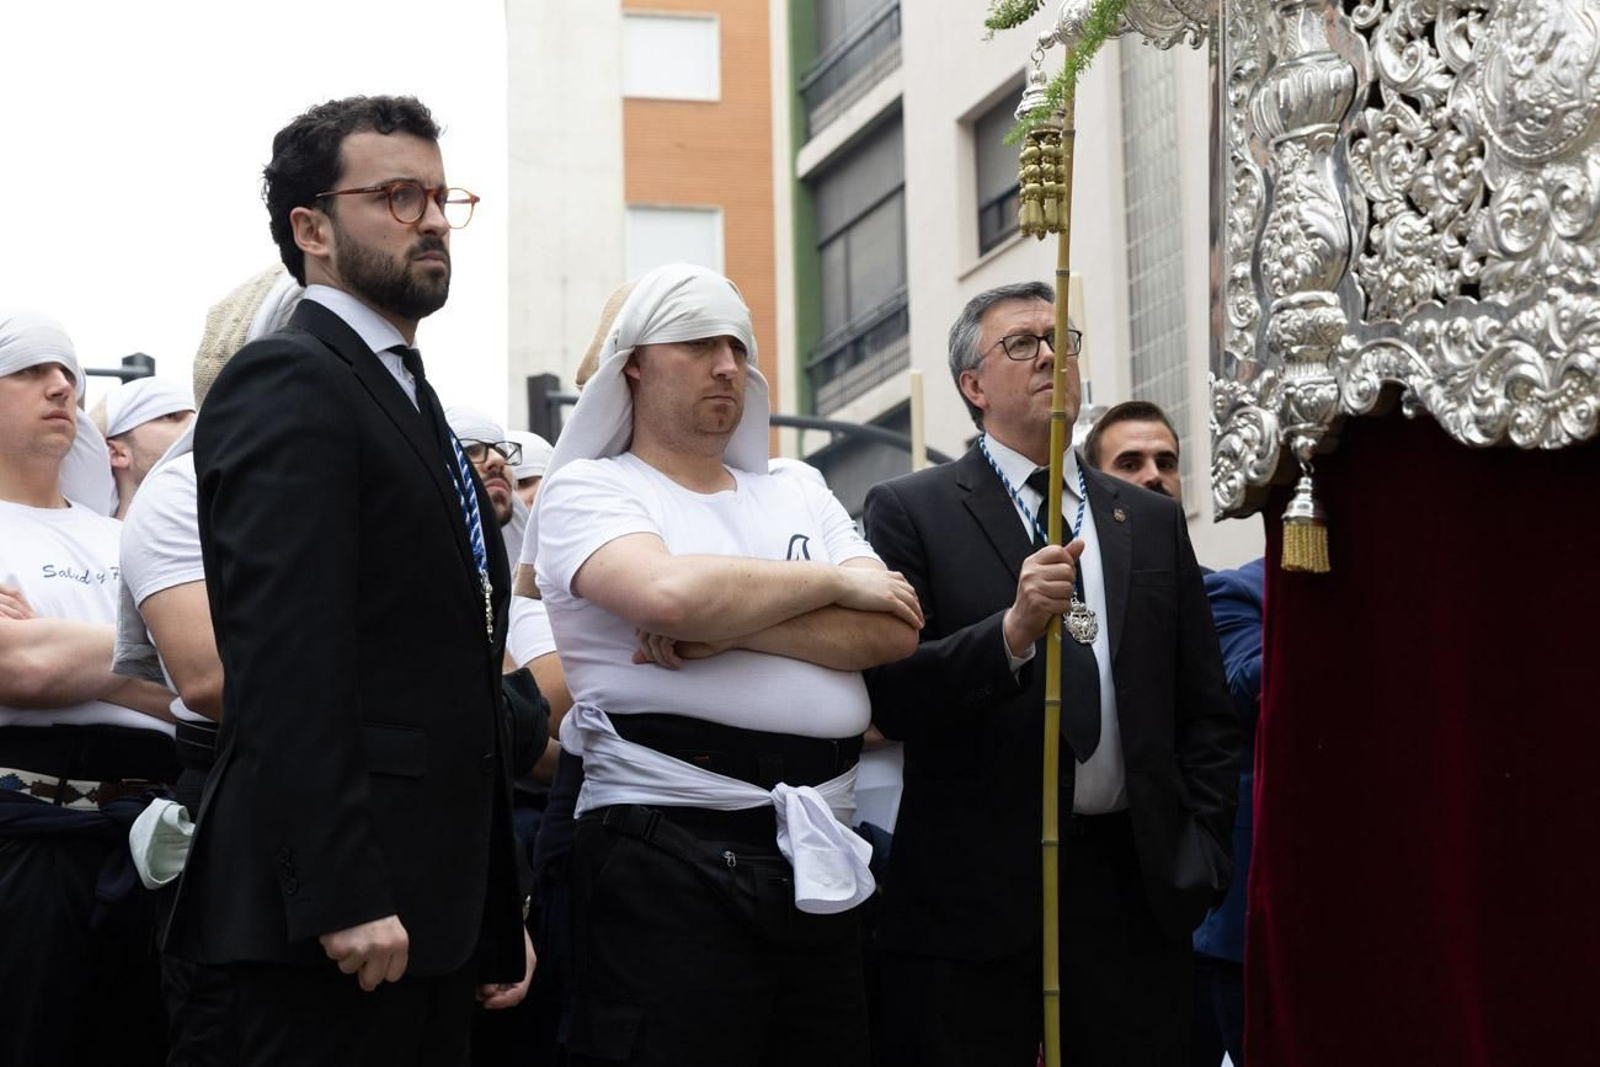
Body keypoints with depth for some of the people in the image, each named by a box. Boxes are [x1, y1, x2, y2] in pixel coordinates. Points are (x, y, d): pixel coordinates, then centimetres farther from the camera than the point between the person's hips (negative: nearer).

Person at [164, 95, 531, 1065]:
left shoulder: (410, 405, 22)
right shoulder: (287, 384, -8)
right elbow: (287, 664, -18)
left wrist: (498, 911, 19)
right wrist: (341, 896, -24)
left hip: (434, 911, 9)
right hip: (345, 906, -9)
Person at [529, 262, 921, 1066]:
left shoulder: (798, 499, 18)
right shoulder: (588, 489, 2)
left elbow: (890, 631, 2)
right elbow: (669, 591, -19)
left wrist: (730, 625, -12)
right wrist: (834, 583, -4)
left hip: (819, 865, 6)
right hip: (666, 861, -5)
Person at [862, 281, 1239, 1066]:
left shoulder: (1153, 521, 16)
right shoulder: (911, 512, 3)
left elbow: (1205, 714, 16)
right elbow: (892, 698, -7)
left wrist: (1201, 857, 4)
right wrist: (1011, 630, -20)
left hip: (1131, 890, 3)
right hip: (972, 895, -3)